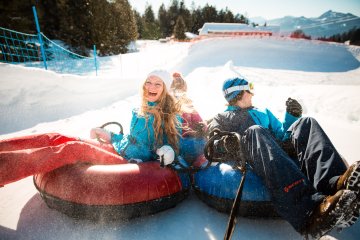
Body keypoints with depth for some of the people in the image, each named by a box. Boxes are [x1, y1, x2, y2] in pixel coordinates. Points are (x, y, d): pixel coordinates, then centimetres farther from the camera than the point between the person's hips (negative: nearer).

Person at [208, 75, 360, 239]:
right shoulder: (221, 118, 24)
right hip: (249, 160, -4)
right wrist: (224, 144, -18)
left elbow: (281, 136, 29)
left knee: (306, 123, -12)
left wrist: (291, 117, 12)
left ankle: (335, 183, -40)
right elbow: (212, 145, 5)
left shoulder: (263, 112, 38)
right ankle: (310, 210, -54)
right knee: (254, 131, -33)